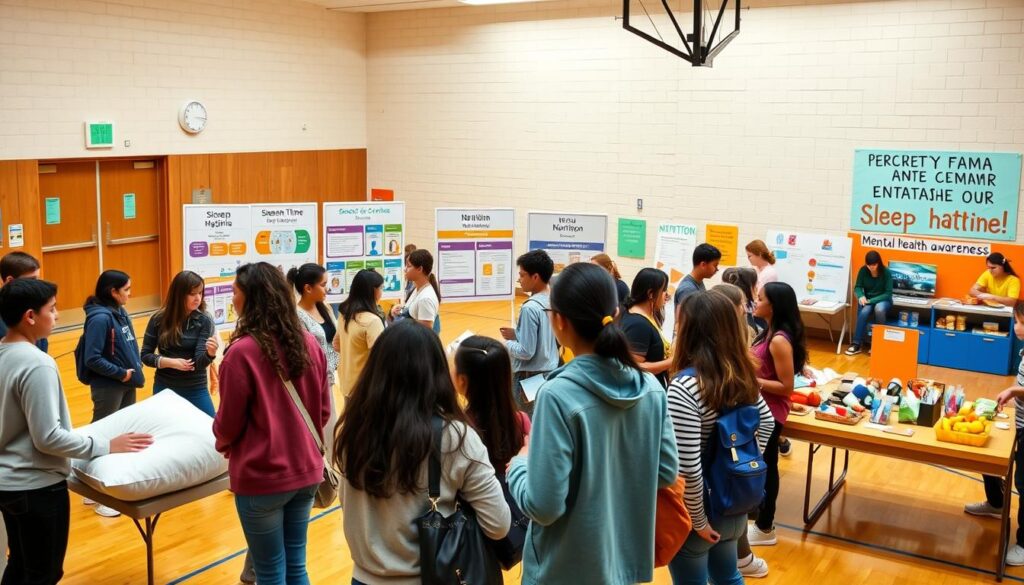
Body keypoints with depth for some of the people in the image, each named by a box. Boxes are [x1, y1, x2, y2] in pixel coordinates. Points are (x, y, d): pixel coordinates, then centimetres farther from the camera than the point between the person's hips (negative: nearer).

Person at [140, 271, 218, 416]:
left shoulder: (204, 320, -10)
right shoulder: (159, 319, -7)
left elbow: (200, 362, -17)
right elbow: (145, 355, -1)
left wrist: (210, 353, -39)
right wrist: (170, 362, -17)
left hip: (196, 390, -1)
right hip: (165, 388, 1)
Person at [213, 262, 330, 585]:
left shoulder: (242, 351, -18)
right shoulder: (309, 343, -3)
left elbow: (229, 422, -9)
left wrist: (223, 442, 13)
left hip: (261, 476, -5)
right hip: (305, 471, 5)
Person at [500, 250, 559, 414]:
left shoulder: (530, 308, -20)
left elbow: (526, 352, -20)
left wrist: (507, 343, -3)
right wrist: (518, 335, 11)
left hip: (529, 378, -8)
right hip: (550, 374, 8)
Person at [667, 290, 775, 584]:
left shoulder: (684, 388, -29)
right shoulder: (742, 375, -4)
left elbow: (688, 469, -28)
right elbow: (767, 423, 13)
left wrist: (697, 520, -16)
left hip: (696, 511, -7)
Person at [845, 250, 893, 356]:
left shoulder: (886, 272, -13)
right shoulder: (863, 270, -6)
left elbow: (888, 294, -15)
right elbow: (857, 287, -2)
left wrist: (871, 301, -26)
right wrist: (861, 296, -26)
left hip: (883, 300, -2)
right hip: (867, 300, 2)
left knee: (879, 309, -39)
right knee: (863, 313, -33)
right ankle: (857, 344, -29)